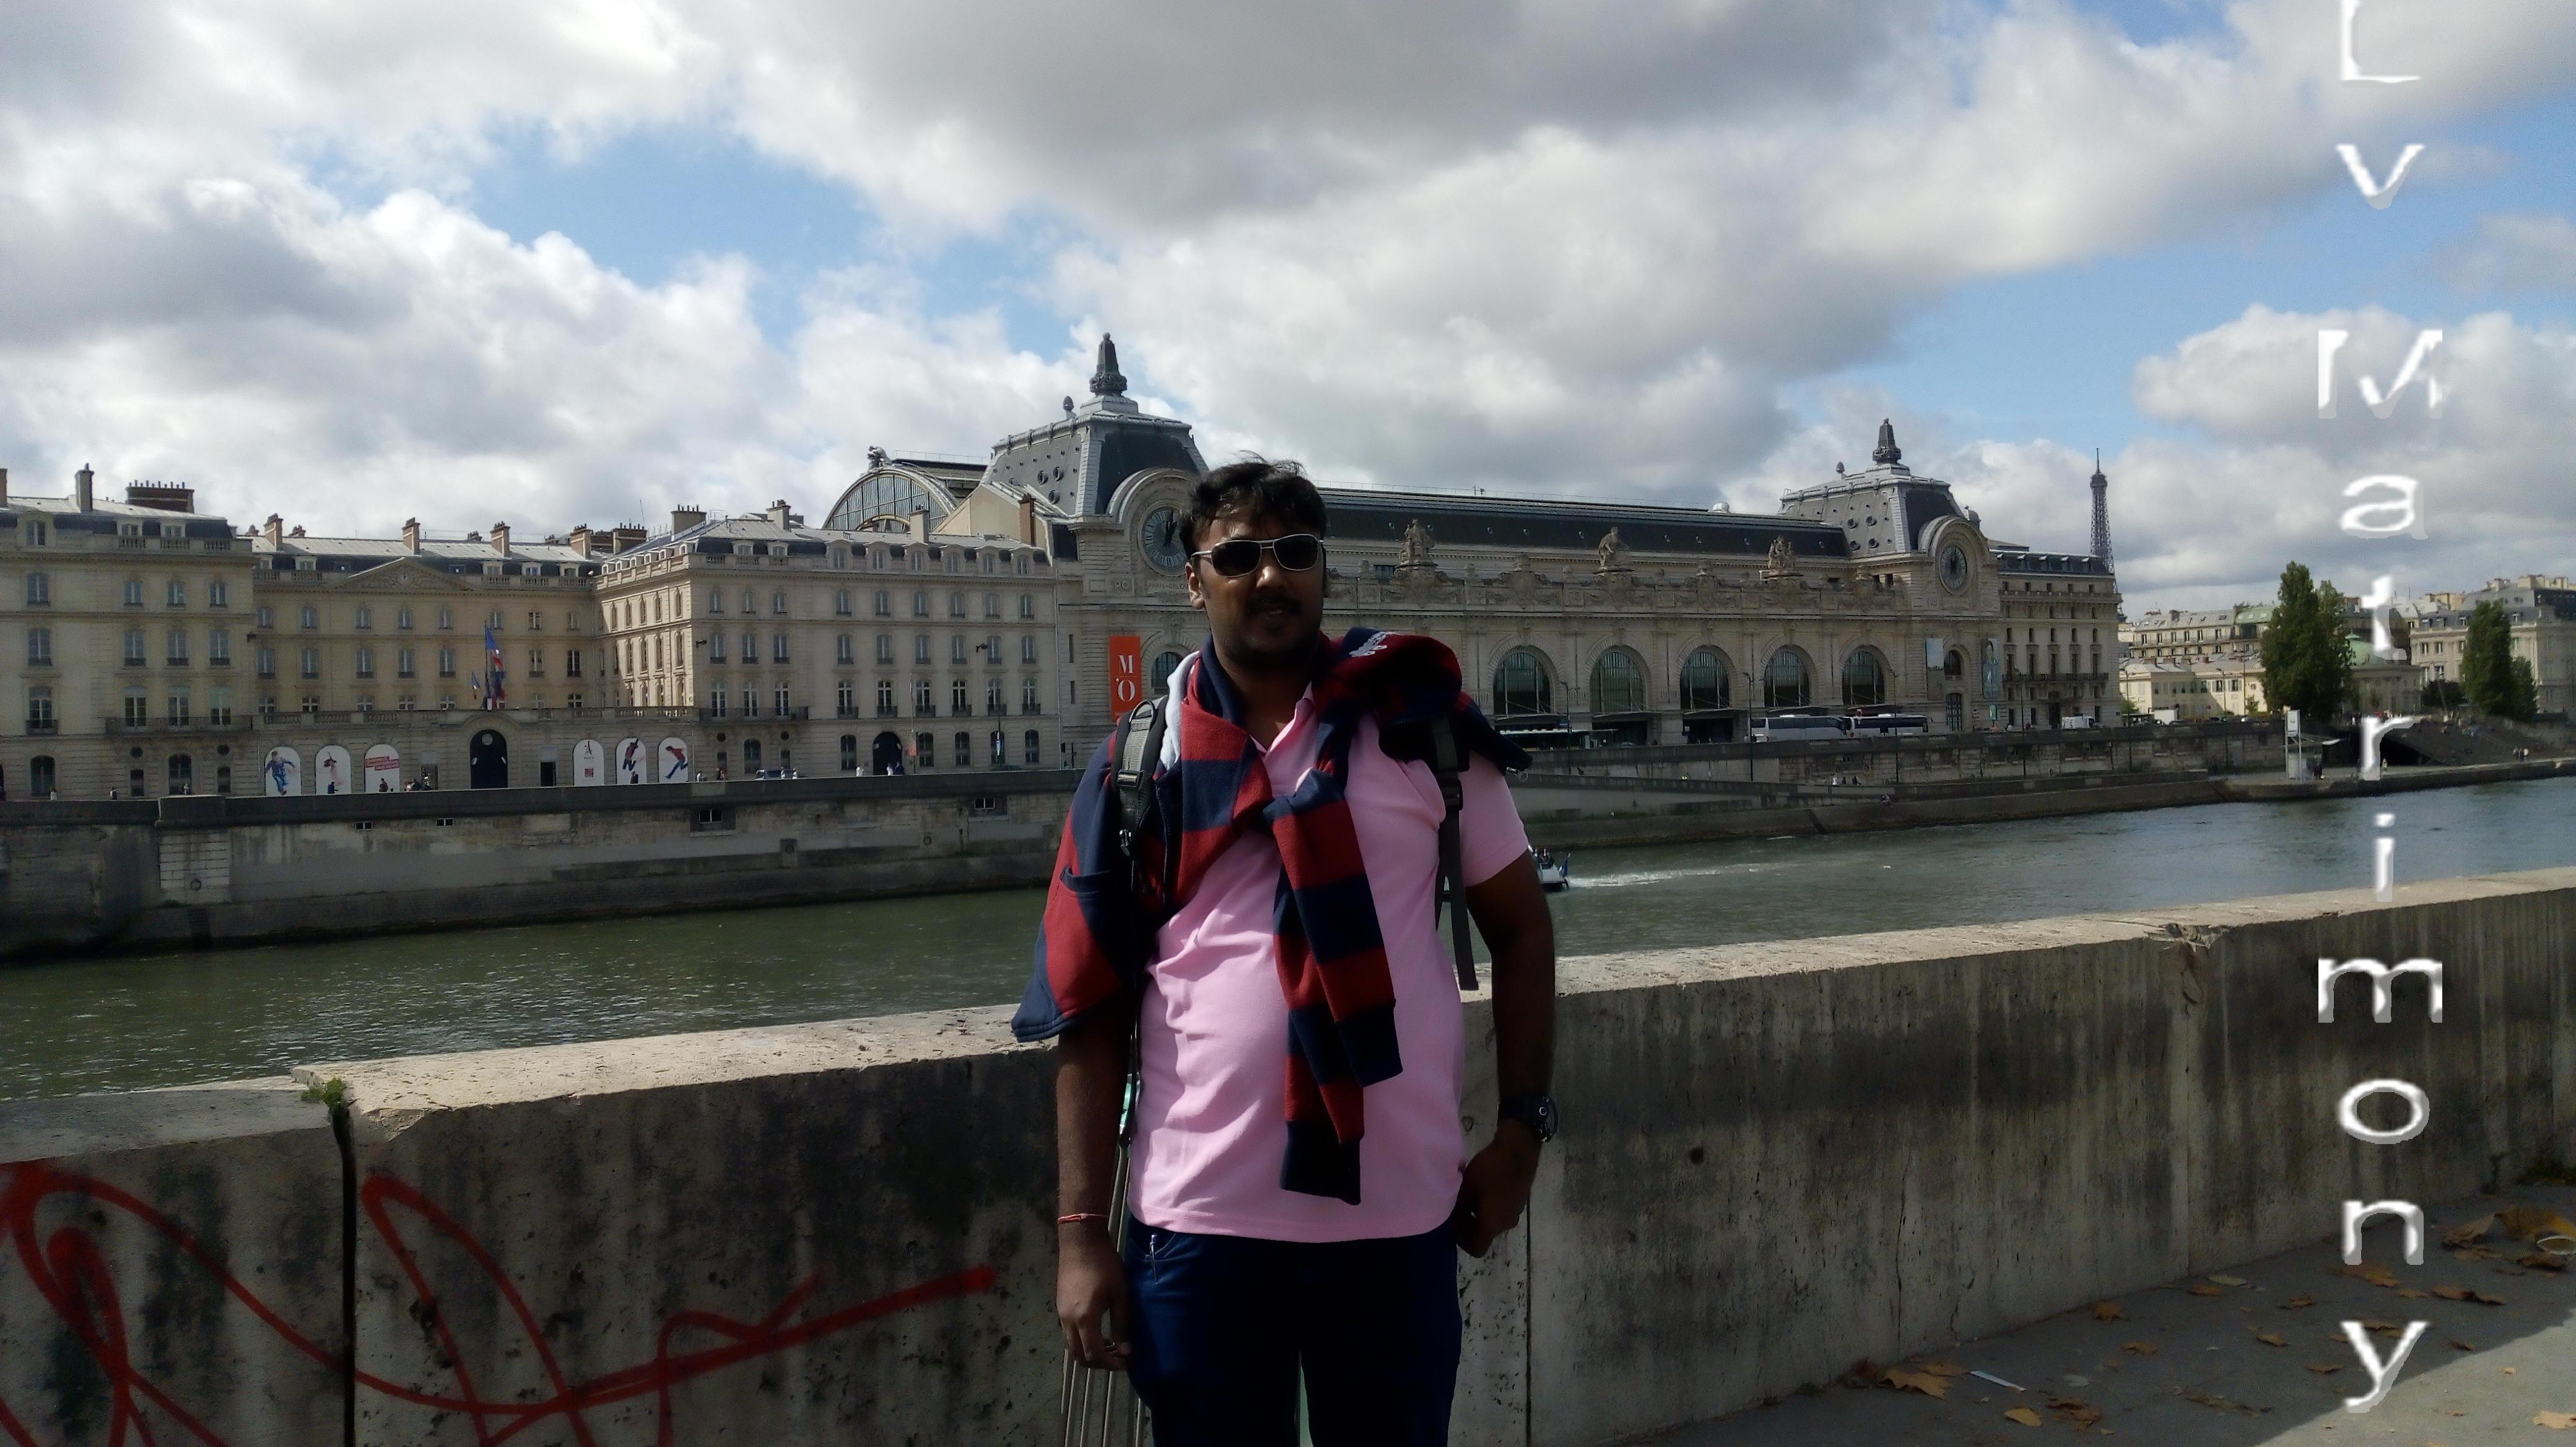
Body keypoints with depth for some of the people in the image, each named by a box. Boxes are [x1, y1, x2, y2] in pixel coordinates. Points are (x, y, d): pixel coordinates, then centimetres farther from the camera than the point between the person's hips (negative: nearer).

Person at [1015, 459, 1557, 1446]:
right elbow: (1089, 1011, 0)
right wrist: (1081, 1231, -3)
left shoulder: (1422, 727, 0)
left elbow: (1520, 925, 8)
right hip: (1200, 1219, 0)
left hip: (1400, 1211, 1)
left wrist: (1522, 1129, 2)